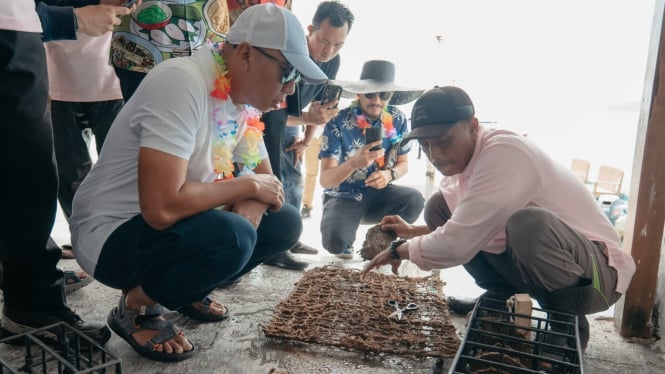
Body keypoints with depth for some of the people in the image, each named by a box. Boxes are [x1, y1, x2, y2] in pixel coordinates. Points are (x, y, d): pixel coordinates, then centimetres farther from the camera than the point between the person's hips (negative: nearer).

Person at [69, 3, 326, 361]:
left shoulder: (245, 99, -1)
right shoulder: (182, 83, -27)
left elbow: (265, 177, 9)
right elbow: (162, 208, -36)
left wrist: (254, 202, -16)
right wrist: (248, 186, -21)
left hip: (178, 226, 8)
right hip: (110, 234, -8)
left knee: (285, 222, -3)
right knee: (232, 237, -33)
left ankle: (183, 288, 13)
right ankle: (136, 307, -3)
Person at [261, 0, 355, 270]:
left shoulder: (333, 61, -9)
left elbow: (320, 102, 5)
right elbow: (269, 109, -32)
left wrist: (306, 141, 5)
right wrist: (307, 118, -43)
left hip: (289, 122, 8)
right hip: (266, 119, -8)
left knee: (294, 183, 11)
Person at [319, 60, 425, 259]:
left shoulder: (398, 120, -6)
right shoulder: (338, 123, -18)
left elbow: (403, 163, 7)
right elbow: (325, 179, -20)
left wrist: (390, 174, -18)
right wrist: (354, 162, -40)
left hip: (379, 194, 3)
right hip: (344, 196, -3)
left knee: (414, 200, -28)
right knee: (335, 242, -32)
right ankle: (347, 241, 9)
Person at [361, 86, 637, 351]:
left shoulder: (504, 153, -28)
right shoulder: (460, 159, -1)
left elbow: (457, 245, -33)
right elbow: (464, 228, 17)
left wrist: (400, 250, -15)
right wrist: (414, 232, 5)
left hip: (594, 271, -7)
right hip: (526, 258, 8)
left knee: (528, 223, -40)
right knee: (439, 206, 1)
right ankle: (500, 296, 8)